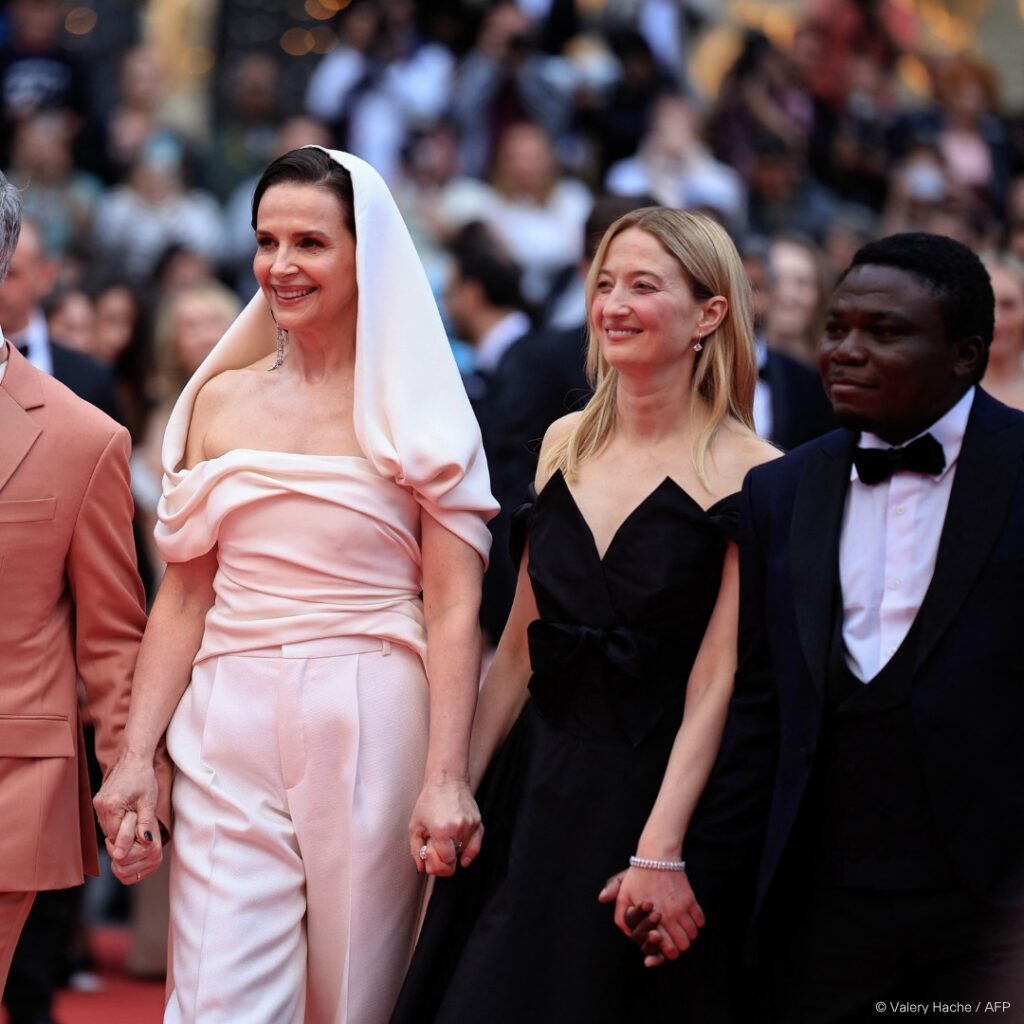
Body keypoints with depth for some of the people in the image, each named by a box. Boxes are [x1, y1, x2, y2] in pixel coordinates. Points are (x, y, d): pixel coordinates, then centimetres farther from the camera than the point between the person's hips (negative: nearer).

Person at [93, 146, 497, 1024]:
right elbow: (184, 599, 9)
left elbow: (454, 611, -5)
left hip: (373, 732, -2)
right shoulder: (222, 401, 10)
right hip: (232, 731, 2)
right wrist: (135, 755, 0)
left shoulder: (416, 413, 0)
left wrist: (446, 781, -14)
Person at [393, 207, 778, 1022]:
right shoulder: (567, 442, 7)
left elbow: (716, 681, -14)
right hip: (537, 789, 5)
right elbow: (522, 641, 11)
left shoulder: (749, 474, -10)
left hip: (656, 791, -5)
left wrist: (661, 848, -20)